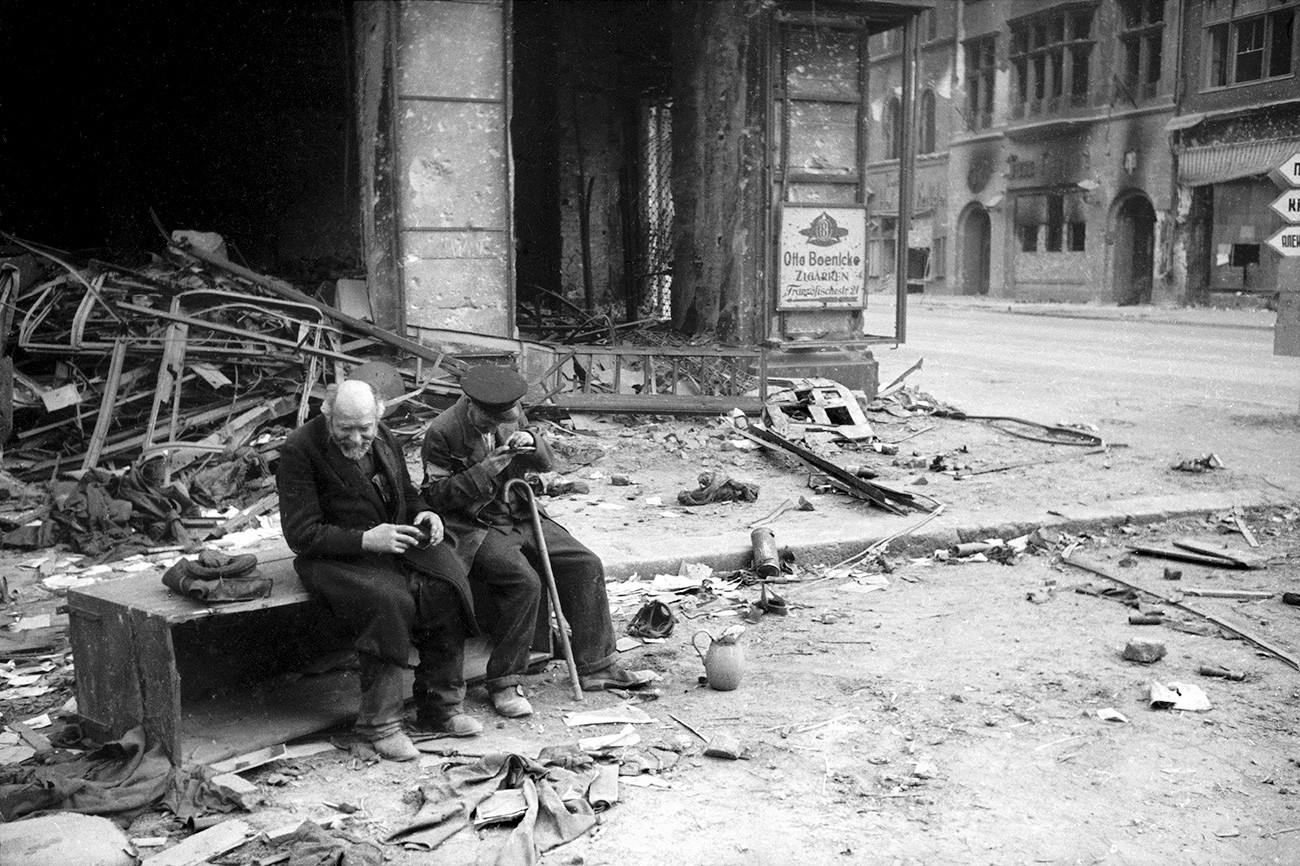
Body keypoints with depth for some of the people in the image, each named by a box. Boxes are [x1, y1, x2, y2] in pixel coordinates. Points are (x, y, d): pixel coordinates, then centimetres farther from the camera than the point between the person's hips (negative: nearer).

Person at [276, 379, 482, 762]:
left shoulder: (383, 439, 8)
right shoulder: (299, 451, -13)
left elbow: (407, 493, 24)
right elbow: (302, 534, -16)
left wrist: (424, 514, 0)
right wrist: (365, 540, -26)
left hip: (396, 540, 6)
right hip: (335, 555, -6)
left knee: (447, 587, -20)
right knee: (388, 601, -34)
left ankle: (440, 707, -7)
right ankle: (379, 722, -21)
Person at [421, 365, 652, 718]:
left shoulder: (513, 418, 5)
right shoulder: (442, 433, -12)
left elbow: (547, 462, 13)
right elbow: (435, 495, -13)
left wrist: (532, 442, -11)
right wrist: (484, 471, -21)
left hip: (520, 517, 7)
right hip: (474, 528, -7)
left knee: (586, 565, -7)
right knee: (524, 581, -30)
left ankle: (596, 665, 1)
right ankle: (503, 682, -17)